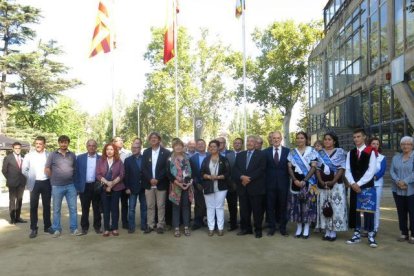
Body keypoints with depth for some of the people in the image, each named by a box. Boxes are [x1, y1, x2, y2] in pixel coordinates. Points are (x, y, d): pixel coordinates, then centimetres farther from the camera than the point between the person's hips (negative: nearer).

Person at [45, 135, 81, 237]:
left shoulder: (72, 155, 5)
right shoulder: (52, 154, -2)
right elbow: (47, 169, 2)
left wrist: (73, 179, 9)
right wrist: (54, 179, 5)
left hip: (71, 185, 2)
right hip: (57, 186, -2)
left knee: (73, 208, 4)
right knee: (56, 209, 8)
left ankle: (74, 229, 13)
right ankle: (56, 229, 19)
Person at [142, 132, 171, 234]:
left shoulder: (166, 152, -2)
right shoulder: (146, 152, 9)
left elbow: (166, 168, -8)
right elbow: (143, 168, 2)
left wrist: (157, 179, -15)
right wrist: (150, 179, -11)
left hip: (161, 184, -3)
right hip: (148, 183, 3)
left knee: (161, 206, 4)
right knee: (150, 206, 8)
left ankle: (160, 225, 12)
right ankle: (150, 225, 17)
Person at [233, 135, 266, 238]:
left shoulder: (261, 154, 1)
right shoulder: (240, 155, 15)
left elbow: (261, 169, -10)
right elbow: (236, 169, 7)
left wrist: (249, 178, -15)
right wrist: (242, 177, -12)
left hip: (256, 187, -4)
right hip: (242, 187, 4)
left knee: (257, 210, 2)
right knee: (244, 209, 8)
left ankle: (258, 230, 13)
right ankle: (246, 228, 20)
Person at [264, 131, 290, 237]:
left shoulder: (287, 151, 1)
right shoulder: (266, 151, 3)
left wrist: (289, 181, -6)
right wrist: (265, 180, -6)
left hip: (283, 183, 0)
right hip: (270, 183, 1)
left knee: (283, 206, 8)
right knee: (270, 206, 7)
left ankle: (282, 227, 20)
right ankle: (272, 227, 18)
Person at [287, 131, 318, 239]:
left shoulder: (311, 151, 0)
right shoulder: (292, 153, 8)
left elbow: (313, 167, -6)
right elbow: (289, 167, 5)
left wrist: (304, 180, -15)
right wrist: (295, 180, -10)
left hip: (308, 182, -3)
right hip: (296, 182, 3)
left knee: (308, 205, -2)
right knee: (296, 205, 4)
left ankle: (306, 229, 7)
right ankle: (299, 228, 14)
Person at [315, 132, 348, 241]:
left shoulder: (340, 152, 1)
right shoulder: (320, 153, 10)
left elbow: (341, 168, -7)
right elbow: (318, 169, 7)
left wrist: (333, 181, -16)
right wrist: (321, 181, -9)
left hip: (336, 184, -3)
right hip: (323, 185, 3)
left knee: (336, 208, -4)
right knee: (324, 207, 4)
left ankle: (333, 232, 2)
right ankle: (327, 232, 12)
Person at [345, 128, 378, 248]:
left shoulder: (371, 152, -5)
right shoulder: (350, 153, 10)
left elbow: (371, 171, -12)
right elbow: (347, 170, 6)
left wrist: (359, 183, -14)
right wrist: (352, 183, -10)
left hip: (367, 186, -4)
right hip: (354, 186, 5)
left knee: (368, 210, -4)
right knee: (355, 210, 8)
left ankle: (371, 235, 5)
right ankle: (357, 234, 17)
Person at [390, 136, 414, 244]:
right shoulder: (396, 157, 12)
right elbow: (392, 171, 3)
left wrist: (405, 181, -19)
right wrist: (397, 181, -13)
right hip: (398, 190, 4)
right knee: (401, 213, 9)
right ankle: (404, 233, 19)